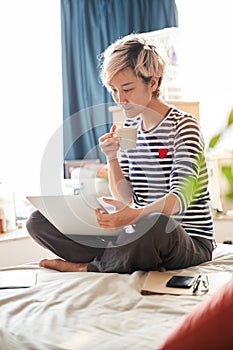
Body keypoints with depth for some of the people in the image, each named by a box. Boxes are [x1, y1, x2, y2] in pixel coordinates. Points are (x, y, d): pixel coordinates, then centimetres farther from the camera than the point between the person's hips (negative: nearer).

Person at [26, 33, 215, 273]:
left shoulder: (183, 125, -9)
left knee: (154, 224, -45)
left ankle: (87, 266, -14)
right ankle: (142, 263, -17)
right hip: (141, 236, 6)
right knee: (38, 221, -5)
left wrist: (136, 215, -43)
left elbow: (182, 196, -24)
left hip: (189, 240, -6)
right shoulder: (129, 128, 10)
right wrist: (112, 158, -10)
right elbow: (124, 199, 8)